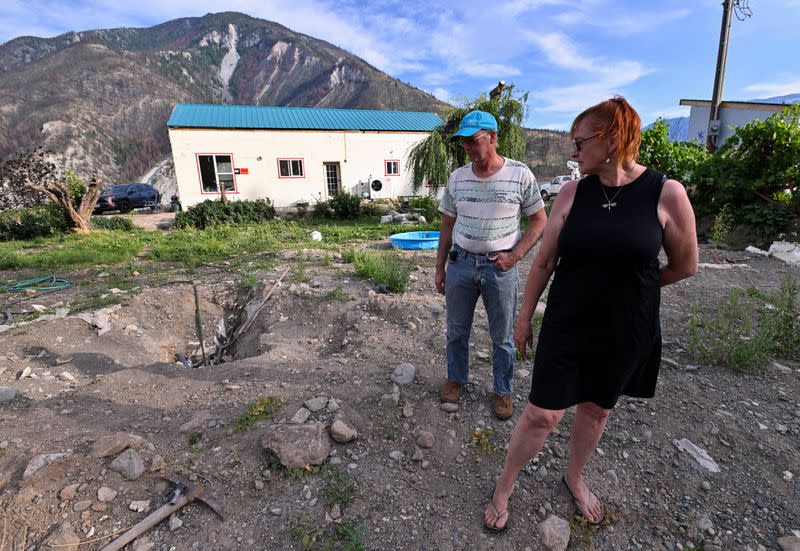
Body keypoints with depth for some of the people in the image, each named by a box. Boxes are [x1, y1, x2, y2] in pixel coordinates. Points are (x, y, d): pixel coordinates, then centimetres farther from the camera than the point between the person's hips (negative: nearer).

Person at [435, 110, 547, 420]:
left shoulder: (520, 174, -7)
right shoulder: (457, 178, 3)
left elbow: (539, 220, 1)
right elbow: (448, 225, 9)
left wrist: (515, 255, -11)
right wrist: (440, 267, 8)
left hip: (500, 266, -2)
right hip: (460, 263, 3)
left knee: (502, 337, 11)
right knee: (456, 330, 15)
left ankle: (503, 390, 32)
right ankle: (456, 379, 38)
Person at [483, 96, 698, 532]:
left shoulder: (667, 193, -11)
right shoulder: (572, 193, -6)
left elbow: (685, 265, 1)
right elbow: (544, 262, -2)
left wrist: (629, 284, 11)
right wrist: (524, 319, 2)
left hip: (625, 332, 0)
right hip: (566, 325, 0)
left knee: (596, 409, 19)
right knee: (542, 414, 3)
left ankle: (574, 478, 47)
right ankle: (503, 487, 28)